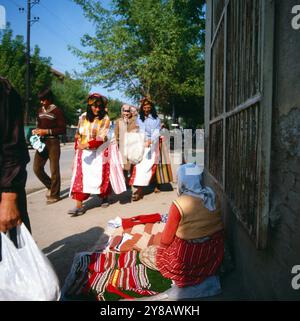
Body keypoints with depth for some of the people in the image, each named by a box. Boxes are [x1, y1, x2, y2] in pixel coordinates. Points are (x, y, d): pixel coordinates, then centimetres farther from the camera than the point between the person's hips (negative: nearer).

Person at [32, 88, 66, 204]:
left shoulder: (57, 111, -8)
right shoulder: (40, 111, 13)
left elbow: (63, 129, -10)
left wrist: (47, 131, -17)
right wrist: (36, 130, 2)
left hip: (53, 142, -6)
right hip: (41, 142, 7)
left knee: (54, 169, -1)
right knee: (37, 168, 4)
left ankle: (54, 195, 11)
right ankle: (50, 186, 26)